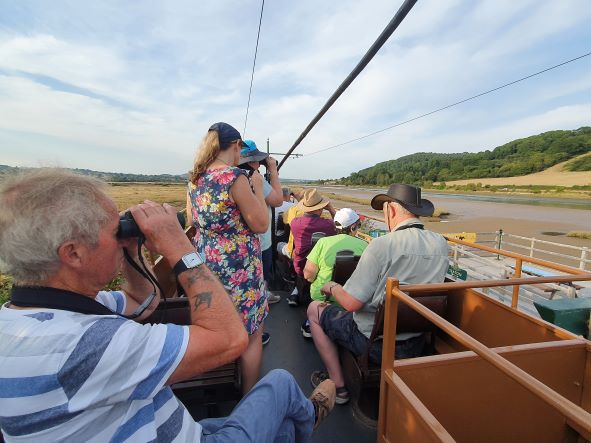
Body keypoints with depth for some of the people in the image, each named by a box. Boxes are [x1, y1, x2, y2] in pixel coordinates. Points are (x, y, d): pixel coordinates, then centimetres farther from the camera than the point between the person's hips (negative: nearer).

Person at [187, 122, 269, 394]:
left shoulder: (194, 179, 4)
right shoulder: (235, 177, -19)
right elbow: (261, 225, -16)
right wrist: (257, 188, -5)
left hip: (206, 263, 9)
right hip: (238, 268, -8)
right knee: (251, 334, 10)